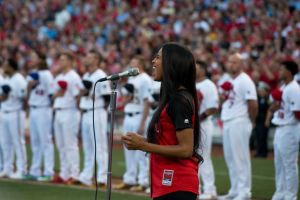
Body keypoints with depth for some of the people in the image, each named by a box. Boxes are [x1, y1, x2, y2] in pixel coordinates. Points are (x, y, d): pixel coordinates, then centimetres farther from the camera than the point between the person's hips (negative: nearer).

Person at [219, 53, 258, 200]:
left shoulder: (245, 81, -11)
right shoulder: (228, 81, 17)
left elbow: (253, 104, -17)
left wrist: (251, 121, -8)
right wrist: (223, 98, 3)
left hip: (239, 123, -9)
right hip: (227, 122, 9)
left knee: (240, 157, -8)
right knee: (230, 158, 12)